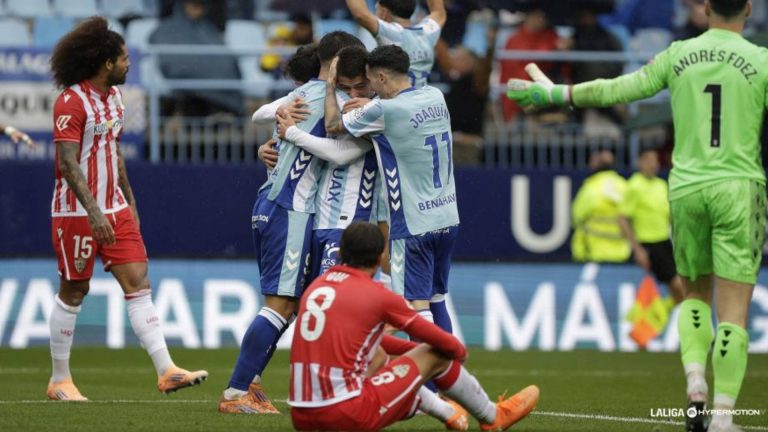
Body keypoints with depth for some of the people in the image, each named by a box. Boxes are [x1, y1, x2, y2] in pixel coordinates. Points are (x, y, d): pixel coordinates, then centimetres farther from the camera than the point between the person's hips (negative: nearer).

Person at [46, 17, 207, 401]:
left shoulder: (114, 96, 11)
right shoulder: (71, 102, -16)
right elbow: (68, 163, -22)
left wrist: (129, 201, 20)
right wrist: (93, 213, -28)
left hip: (115, 209, 8)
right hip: (76, 212, -8)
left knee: (138, 283, -2)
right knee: (73, 292, 2)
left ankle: (166, 370, -8)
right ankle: (60, 381, 14)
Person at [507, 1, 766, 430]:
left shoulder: (678, 56, 3)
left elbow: (616, 89, 8)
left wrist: (552, 93, 20)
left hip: (686, 189, 3)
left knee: (696, 294, 21)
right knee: (733, 310, -1)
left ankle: (695, 386, 0)